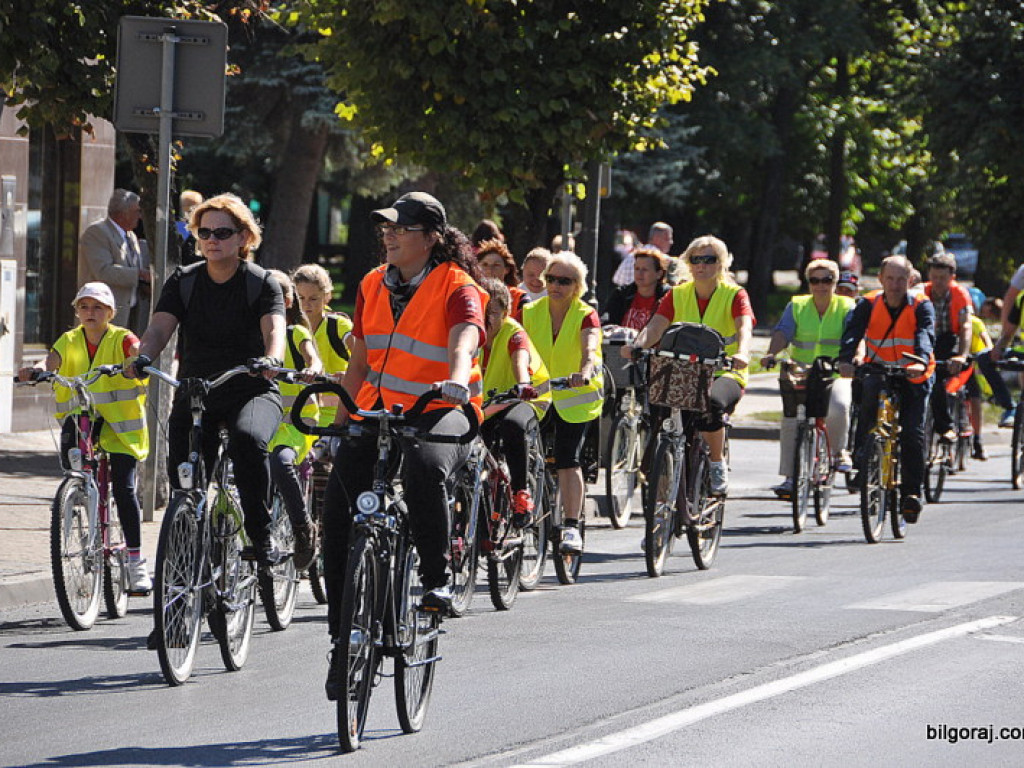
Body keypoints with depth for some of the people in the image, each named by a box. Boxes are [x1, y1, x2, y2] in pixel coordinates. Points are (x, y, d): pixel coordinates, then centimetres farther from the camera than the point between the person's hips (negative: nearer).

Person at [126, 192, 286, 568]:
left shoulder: (262, 283, -3)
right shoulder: (183, 282, 5)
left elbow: (274, 328, -19)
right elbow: (160, 326, -8)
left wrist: (272, 359, -42)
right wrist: (142, 357, -30)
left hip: (251, 391, -3)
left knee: (248, 439, -34)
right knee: (181, 469, -8)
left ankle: (261, 536, -26)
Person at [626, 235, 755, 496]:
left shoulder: (734, 295, -1)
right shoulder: (677, 295, 8)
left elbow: (744, 327, -20)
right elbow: (656, 326, -6)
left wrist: (742, 353, -42)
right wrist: (637, 347, -28)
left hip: (725, 375, -4)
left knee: (712, 402, -36)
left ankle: (718, 464, -14)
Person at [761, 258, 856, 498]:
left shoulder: (846, 307, 3)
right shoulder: (796, 307, 8)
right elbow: (782, 333, -7)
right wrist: (772, 354, -28)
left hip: (836, 373, -2)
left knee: (838, 406, -30)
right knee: (791, 420, -8)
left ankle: (838, 450, -2)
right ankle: (789, 478, 1)